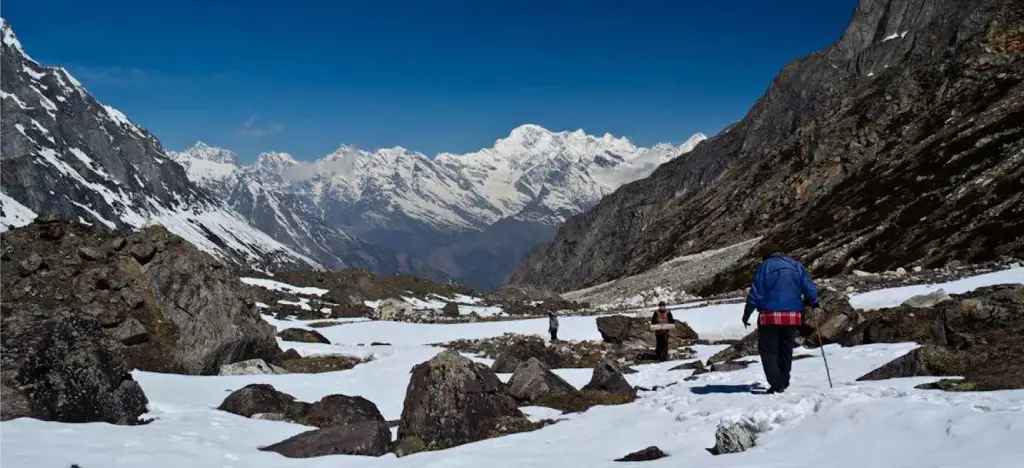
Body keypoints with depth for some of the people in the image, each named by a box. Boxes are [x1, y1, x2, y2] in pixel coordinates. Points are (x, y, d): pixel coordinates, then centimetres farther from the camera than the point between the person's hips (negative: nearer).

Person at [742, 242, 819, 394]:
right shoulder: (796, 266, 8)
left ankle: (776, 384, -8)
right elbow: (810, 289, 5)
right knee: (785, 351, 18)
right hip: (792, 317, 4)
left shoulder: (764, 267, -3)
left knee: (768, 351, 4)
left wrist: (746, 314, 2)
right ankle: (783, 383, 24)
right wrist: (812, 302, 26)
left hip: (770, 316, -4)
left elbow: (756, 294, -7)